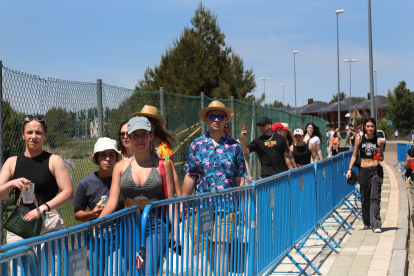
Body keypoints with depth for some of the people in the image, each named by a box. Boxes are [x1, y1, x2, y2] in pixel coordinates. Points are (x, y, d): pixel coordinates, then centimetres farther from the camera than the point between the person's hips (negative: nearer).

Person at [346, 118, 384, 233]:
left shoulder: (379, 141, 2)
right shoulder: (359, 140, 4)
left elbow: (382, 158, 13)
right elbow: (354, 155, 10)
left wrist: (379, 158, -10)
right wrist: (349, 169, 3)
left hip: (376, 171, -2)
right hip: (364, 171, 2)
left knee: (375, 197, -10)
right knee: (365, 198, 10)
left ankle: (376, 224, -12)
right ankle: (367, 222, 27)